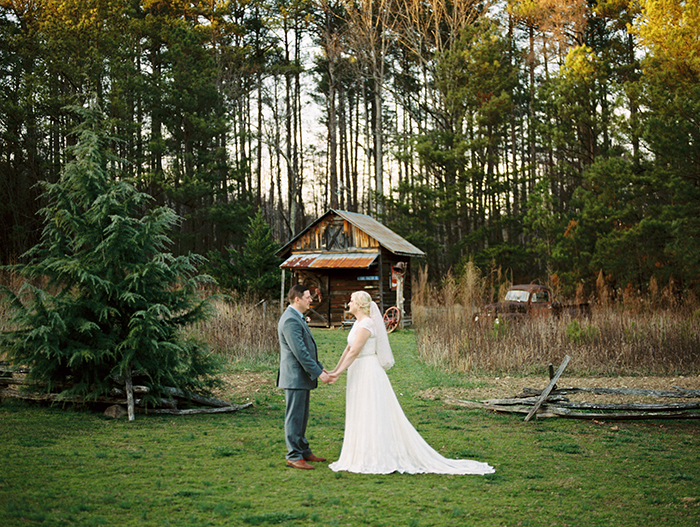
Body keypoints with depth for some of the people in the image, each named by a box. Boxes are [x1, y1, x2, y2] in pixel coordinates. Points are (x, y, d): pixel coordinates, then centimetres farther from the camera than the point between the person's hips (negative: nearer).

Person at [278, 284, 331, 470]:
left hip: (303, 377, 11)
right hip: (295, 377, -11)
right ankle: (293, 456, 2)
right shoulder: (290, 320, -19)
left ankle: (303, 451, 26)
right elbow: (300, 352, -23)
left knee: (301, 417, 17)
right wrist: (318, 373, -20)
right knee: (294, 417, -4)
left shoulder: (297, 317, 15)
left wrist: (320, 367, 17)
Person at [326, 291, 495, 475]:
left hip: (368, 373, -10)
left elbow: (354, 352, -21)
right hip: (360, 374, 10)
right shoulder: (358, 323, 14)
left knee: (372, 416, -5)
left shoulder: (366, 324, -17)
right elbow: (348, 349, 18)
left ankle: (377, 460, 1)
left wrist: (339, 372, -19)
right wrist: (335, 370, 17)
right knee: (361, 417, 12)